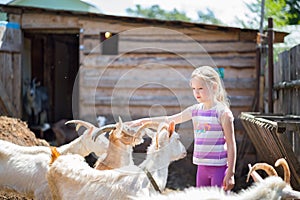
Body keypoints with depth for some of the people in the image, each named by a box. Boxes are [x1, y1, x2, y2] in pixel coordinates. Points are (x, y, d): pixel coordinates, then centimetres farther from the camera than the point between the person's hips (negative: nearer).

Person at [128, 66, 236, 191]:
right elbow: (169, 120, 16)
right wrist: (143, 121, 12)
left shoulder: (223, 112, -9)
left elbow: (231, 144, -10)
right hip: (202, 166, 7)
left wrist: (230, 173, -13)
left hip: (219, 167, -7)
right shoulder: (195, 110, 8)